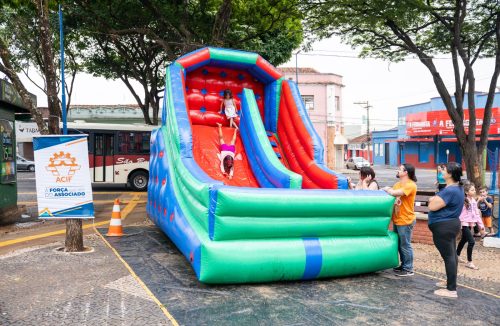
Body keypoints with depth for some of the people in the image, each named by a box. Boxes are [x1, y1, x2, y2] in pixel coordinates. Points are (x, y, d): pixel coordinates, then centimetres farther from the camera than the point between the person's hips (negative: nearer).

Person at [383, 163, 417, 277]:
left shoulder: (410, 185, -17)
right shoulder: (398, 184, 10)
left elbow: (393, 193, -28)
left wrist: (387, 189, -7)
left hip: (405, 221, -9)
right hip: (396, 219, 9)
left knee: (405, 245, 1)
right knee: (399, 244, 18)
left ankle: (408, 269, 13)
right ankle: (403, 265, 32)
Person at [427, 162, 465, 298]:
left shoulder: (450, 191, -24)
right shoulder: (457, 188, 10)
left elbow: (432, 206, -22)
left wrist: (433, 199, -2)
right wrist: (436, 200, 1)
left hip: (443, 227, -11)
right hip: (450, 224, 11)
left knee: (448, 256, -7)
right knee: (451, 254, 18)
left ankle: (451, 290, -2)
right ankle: (450, 281, 31)